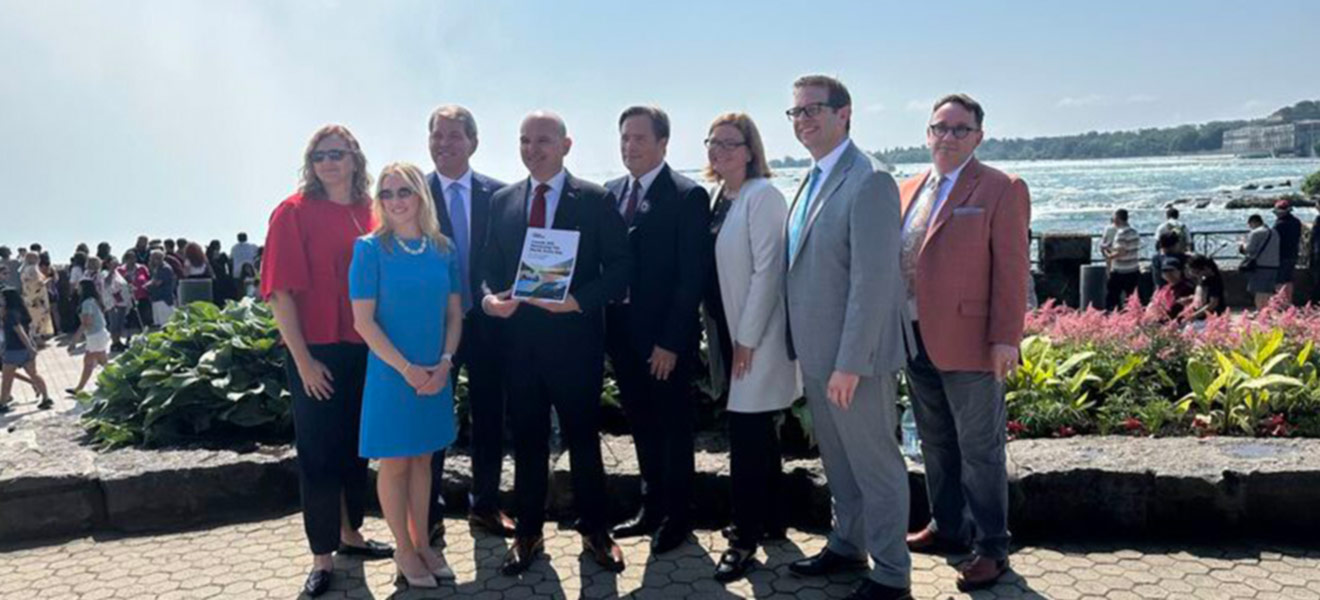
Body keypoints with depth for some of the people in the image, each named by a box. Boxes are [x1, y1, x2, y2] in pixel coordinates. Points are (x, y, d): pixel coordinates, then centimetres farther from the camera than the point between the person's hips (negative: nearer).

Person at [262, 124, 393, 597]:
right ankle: (322, 557, 15)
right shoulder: (294, 212, -7)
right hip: (315, 354, -5)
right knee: (318, 452, 3)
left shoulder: (368, 213, 6)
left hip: (364, 351, 5)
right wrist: (302, 360, -13)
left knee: (356, 445, 15)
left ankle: (349, 533, 32)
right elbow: (280, 292, -10)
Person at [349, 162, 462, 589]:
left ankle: (422, 543, 28)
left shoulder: (442, 248, 2)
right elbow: (364, 321, -11)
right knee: (394, 463, 8)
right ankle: (403, 550, 22)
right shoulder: (370, 248, -9)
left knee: (422, 458, 14)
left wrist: (444, 363, -9)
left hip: (436, 375, 4)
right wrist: (406, 369, -17)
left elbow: (454, 313, 6)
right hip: (391, 373, -3)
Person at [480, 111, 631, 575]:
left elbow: (619, 266, -6)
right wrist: (489, 297, -9)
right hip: (518, 341, 3)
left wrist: (579, 300, -19)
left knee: (583, 437, 9)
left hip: (575, 338, -3)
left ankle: (594, 530, 26)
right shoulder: (502, 201, 9)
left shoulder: (596, 200, -2)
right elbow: (491, 267, 12)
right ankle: (528, 533, 27)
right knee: (527, 440, 12)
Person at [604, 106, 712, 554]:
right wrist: (606, 324, 1)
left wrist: (670, 342, -16)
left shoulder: (688, 196, -10)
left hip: (667, 338, -6)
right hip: (623, 332, 6)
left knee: (674, 428, 7)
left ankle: (677, 516, 22)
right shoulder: (612, 192, 10)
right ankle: (651, 508, 30)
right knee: (642, 427, 16)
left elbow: (693, 275, -13)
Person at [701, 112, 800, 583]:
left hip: (756, 337, -8)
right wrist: (724, 338, 10)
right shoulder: (718, 198, 11)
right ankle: (768, 520, 29)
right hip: (729, 333, 8)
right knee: (758, 433, 16)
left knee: (745, 435, -5)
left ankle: (745, 538, 5)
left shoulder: (762, 195, -12)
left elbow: (767, 270, -17)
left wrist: (747, 339, -17)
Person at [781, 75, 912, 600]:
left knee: (874, 463, 5)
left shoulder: (869, 181, -17)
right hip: (816, 355, 8)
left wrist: (850, 363, -23)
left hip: (853, 358, -8)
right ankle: (847, 546, 38)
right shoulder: (814, 181, 12)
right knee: (838, 460, 21)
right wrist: (804, 349, 13)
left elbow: (873, 280, -22)